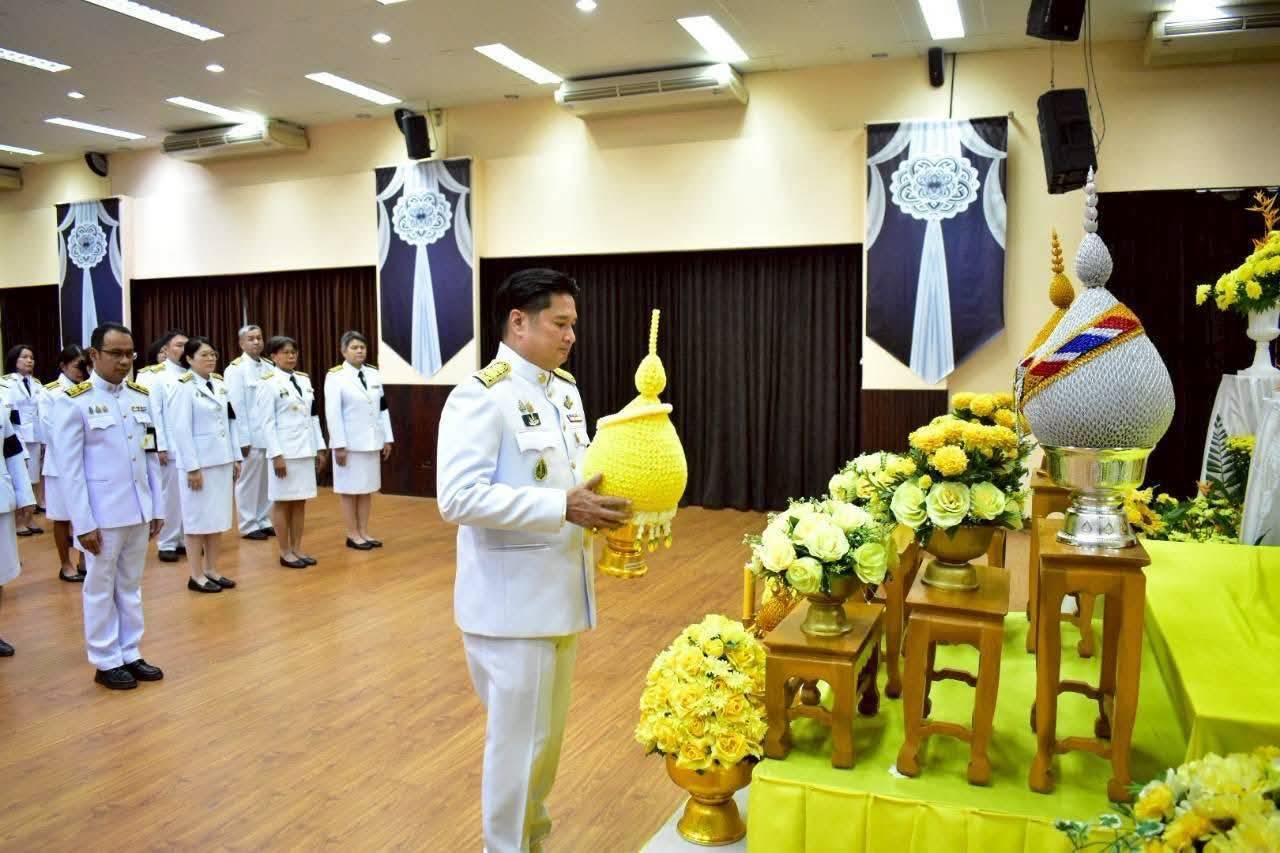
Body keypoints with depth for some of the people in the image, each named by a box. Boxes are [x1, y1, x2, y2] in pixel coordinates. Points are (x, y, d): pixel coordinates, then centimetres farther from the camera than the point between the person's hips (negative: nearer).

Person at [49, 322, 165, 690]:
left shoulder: (141, 396, 6)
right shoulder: (73, 401, -9)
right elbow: (69, 467, -10)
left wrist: (157, 506, 8)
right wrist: (83, 522, -12)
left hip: (138, 509, 5)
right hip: (102, 513, -5)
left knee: (131, 586, 14)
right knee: (102, 588, 9)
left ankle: (130, 654, 26)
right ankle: (106, 662, 20)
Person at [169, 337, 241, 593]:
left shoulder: (220, 385, 9)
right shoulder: (184, 388, -11)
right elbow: (181, 430, -14)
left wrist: (236, 457, 10)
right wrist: (192, 467, -16)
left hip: (221, 461, 6)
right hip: (199, 463, -6)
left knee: (218, 517, 10)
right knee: (198, 519, 1)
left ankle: (212, 570, 20)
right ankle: (196, 576, 10)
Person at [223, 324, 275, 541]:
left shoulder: (269, 367, 10)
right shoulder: (236, 369, -6)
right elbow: (237, 406, -9)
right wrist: (244, 438, -12)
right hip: (251, 436, -5)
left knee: (267, 480, 11)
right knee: (249, 481, 3)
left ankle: (264, 521, 23)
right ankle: (249, 525, 13)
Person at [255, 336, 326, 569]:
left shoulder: (304, 380, 10)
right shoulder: (269, 383, -8)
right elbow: (266, 422, -11)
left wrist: (319, 447, 10)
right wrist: (276, 454, -16)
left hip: (305, 450, 6)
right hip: (284, 451, -6)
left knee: (300, 502, 10)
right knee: (282, 503, 3)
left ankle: (297, 549, 18)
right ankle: (285, 552, 11)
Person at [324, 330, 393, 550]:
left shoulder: (373, 374, 8)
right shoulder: (335, 376, -9)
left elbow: (382, 408, 10)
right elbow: (333, 413, -12)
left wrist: (387, 439, 8)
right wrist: (339, 445, -16)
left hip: (372, 441, 5)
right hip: (350, 443, -5)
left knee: (367, 489, 10)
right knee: (350, 490, 3)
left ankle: (364, 532, 18)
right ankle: (352, 534, 13)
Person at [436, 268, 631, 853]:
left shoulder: (565, 390, 9)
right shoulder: (479, 397, -18)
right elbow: (458, 497, -27)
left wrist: (602, 494, -3)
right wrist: (563, 507, -28)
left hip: (559, 591, 8)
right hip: (512, 601, -8)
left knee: (546, 731, 20)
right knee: (520, 736, 4)